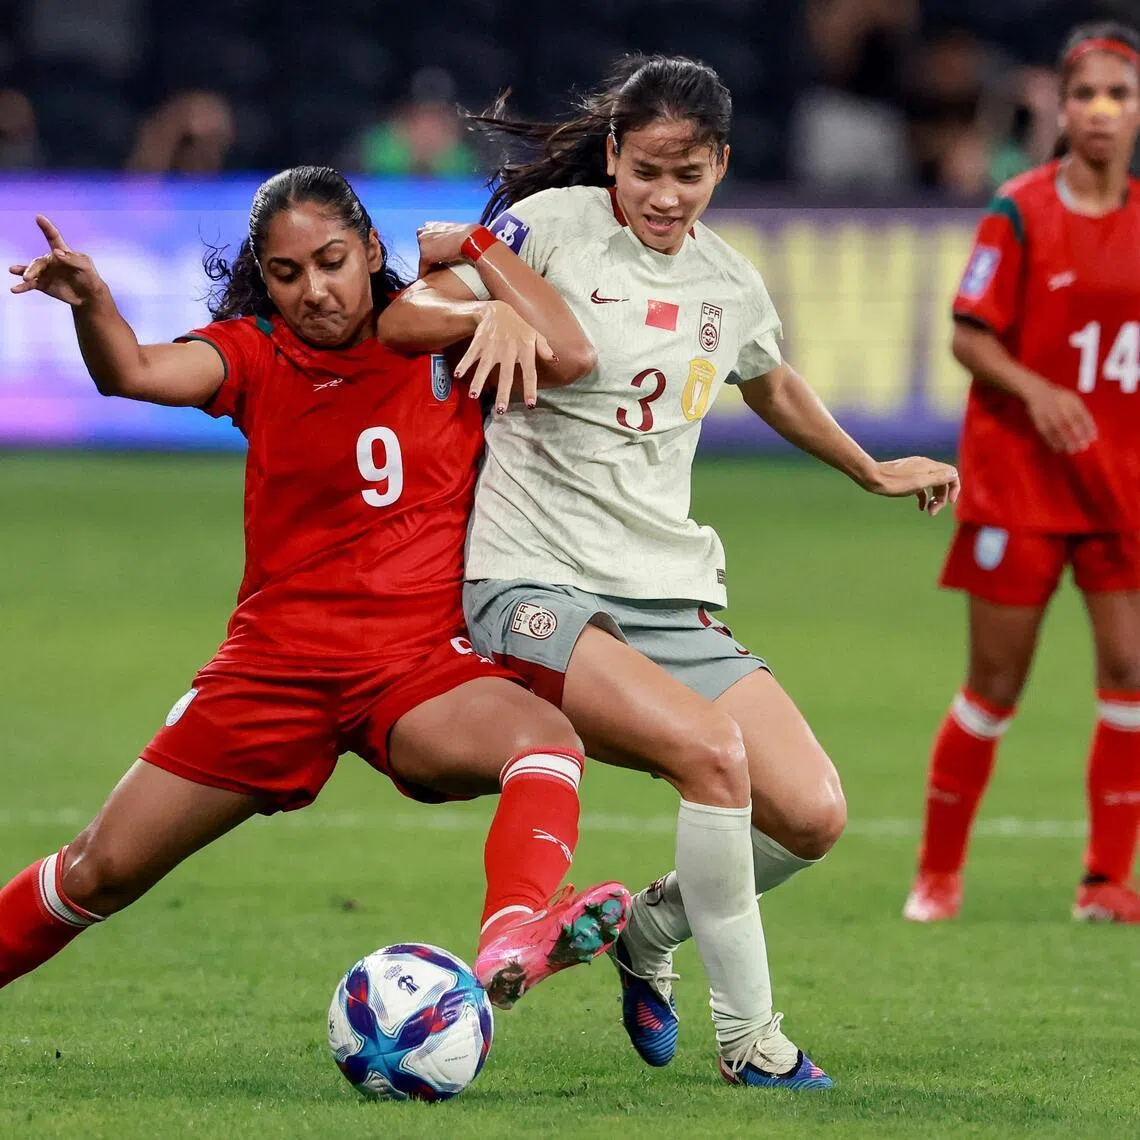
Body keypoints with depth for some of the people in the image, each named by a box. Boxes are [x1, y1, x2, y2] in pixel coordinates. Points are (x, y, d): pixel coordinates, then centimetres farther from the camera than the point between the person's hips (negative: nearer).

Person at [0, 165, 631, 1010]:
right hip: (279, 657, 1)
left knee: (547, 741, -35)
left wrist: (510, 312, -30)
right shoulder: (255, 352, 1)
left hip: (421, 661, -1)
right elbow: (137, 373, -17)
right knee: (102, 870, 4)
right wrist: (92, 304, -38)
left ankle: (514, 941, -59)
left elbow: (571, 357, -9)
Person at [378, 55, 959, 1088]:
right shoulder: (554, 225, -4)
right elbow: (400, 319, -3)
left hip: (672, 594, 6)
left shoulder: (730, 284, 13)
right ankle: (748, 1034, -15)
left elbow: (772, 387, 33)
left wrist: (875, 473, 43)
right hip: (537, 581, -6)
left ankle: (647, 932, 18)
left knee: (811, 815, -10)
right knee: (711, 749, -29)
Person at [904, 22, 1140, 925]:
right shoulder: (1021, 213, -8)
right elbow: (969, 336, -9)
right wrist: (1033, 390, -24)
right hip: (1018, 474, -4)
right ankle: (938, 873, 16)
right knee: (997, 682, 1)